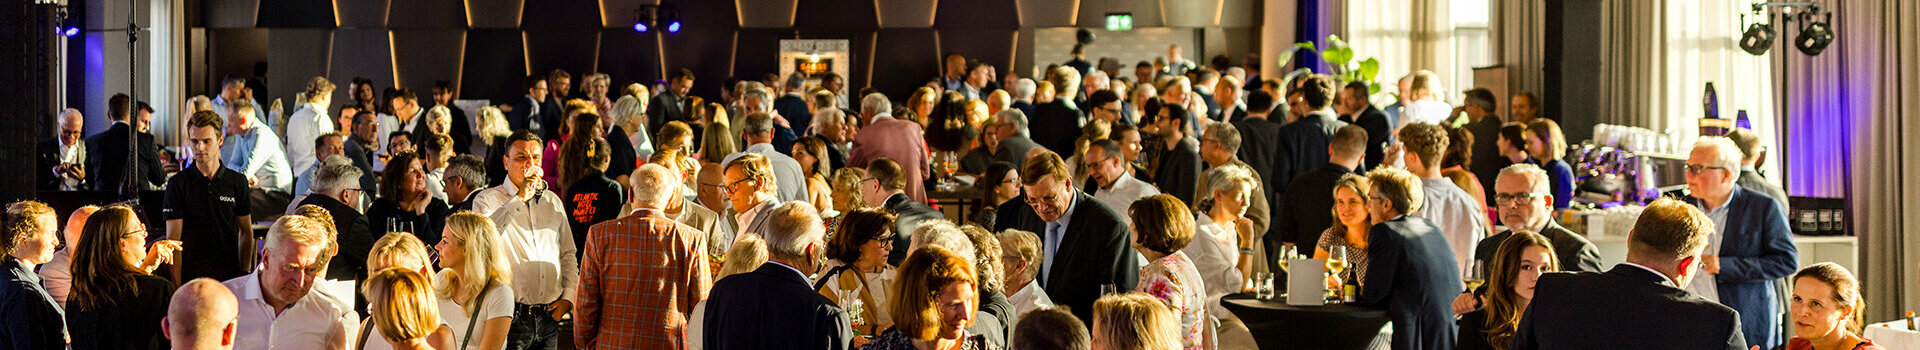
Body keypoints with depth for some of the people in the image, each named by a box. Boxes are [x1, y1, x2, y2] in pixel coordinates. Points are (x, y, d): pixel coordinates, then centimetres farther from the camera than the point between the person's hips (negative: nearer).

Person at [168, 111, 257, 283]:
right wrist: (176, 287, -11)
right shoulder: (178, 184, -1)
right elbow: (173, 238, -4)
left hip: (229, 276, 2)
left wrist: (245, 274, 3)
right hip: (191, 278, -2)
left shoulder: (238, 181, 6)